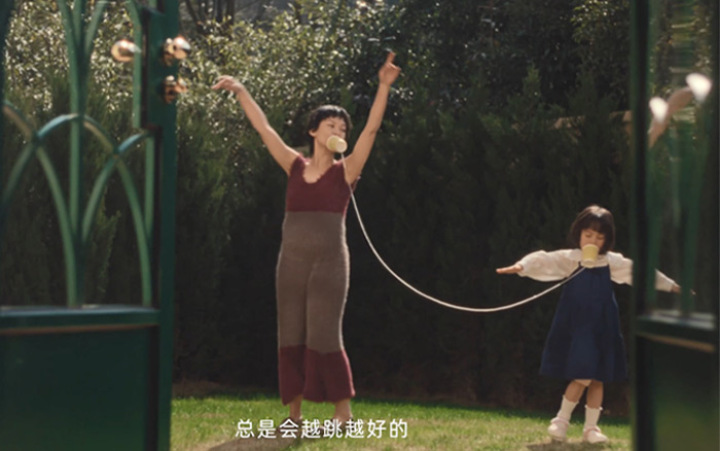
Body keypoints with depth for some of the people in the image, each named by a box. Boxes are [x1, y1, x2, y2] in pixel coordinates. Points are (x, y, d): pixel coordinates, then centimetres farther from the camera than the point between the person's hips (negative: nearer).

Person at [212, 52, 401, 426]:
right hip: (291, 260, 4)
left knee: (324, 335, -6)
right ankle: (295, 413, 11)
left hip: (329, 261, -4)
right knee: (291, 336, 4)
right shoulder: (296, 166, 10)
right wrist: (240, 91, 12)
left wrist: (384, 86, -17)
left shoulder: (345, 170, 3)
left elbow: (372, 129, -8)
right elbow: (263, 128, 13)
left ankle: (343, 412, 3)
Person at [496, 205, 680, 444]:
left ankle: (591, 427, 17)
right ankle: (561, 420, 7)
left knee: (598, 379, 7)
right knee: (583, 377, -11)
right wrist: (522, 266, -38)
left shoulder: (612, 262, 7)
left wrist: (671, 286, 19)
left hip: (602, 328, 4)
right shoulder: (569, 259, -5)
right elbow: (544, 261, -18)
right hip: (576, 328, -4)